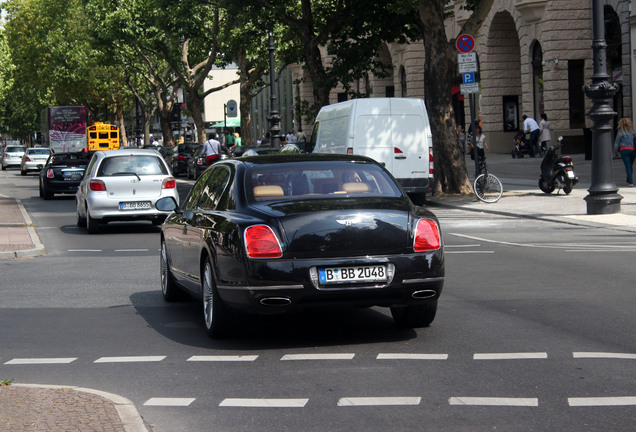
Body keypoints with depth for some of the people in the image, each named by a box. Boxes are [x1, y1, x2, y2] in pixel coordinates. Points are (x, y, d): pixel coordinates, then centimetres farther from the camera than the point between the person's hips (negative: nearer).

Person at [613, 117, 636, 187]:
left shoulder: (620, 131, -3)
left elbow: (617, 142, 1)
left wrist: (616, 151, 12)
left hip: (624, 149, -3)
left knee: (628, 166, -3)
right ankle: (629, 180, 23)